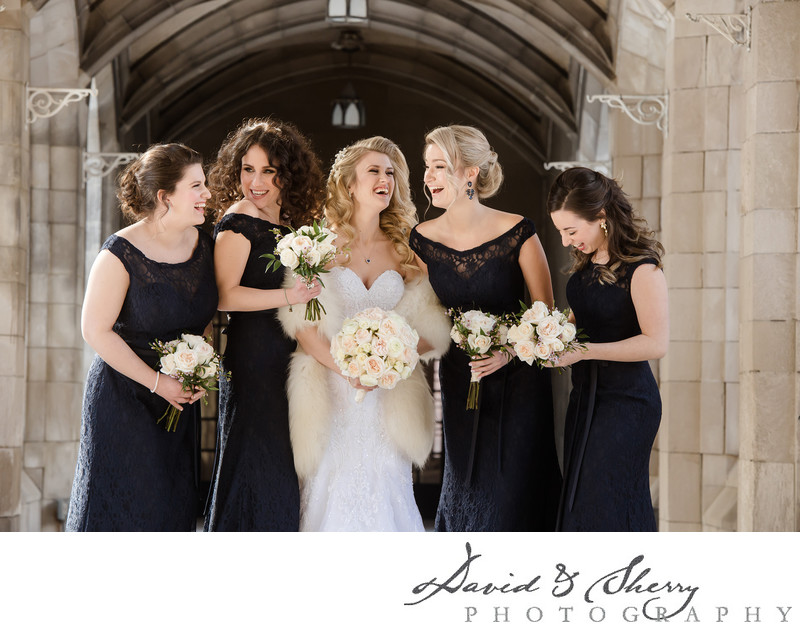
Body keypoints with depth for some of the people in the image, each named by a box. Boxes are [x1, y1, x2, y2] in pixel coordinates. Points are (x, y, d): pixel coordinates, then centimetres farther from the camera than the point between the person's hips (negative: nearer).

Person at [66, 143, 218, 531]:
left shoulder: (202, 244, 1)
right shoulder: (121, 254, -18)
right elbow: (96, 330, -16)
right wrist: (156, 381, -16)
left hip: (180, 397, 6)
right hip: (125, 394, -6)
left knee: (175, 506, 10)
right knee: (122, 504, 0)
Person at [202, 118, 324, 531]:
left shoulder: (289, 222, 13)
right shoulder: (238, 222, -11)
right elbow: (224, 295, -20)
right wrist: (289, 296, -26)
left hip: (288, 358, 8)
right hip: (254, 359, -8)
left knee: (281, 475, 10)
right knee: (256, 466, -7)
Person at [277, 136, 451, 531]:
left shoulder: (406, 249, 9)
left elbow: (431, 330, 3)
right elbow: (302, 324, -5)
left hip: (389, 399, 2)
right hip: (333, 396, -2)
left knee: (384, 491, -2)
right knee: (333, 490, -2)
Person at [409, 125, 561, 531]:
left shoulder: (517, 233, -13)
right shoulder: (422, 240, -3)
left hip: (517, 380, -3)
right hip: (460, 383, 3)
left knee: (510, 498, -2)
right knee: (463, 488, 12)